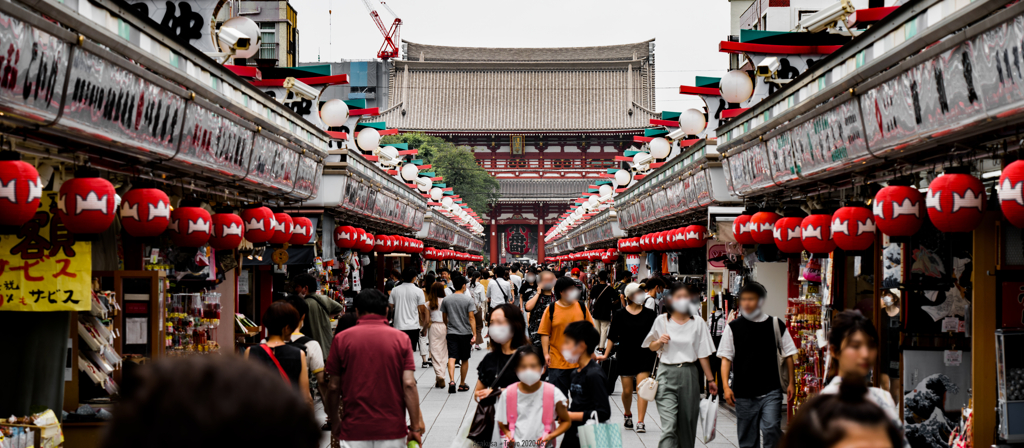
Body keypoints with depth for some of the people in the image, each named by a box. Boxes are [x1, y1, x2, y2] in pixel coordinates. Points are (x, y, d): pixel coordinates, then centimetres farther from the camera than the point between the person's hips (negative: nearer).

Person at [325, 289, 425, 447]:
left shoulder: (342, 339, -1)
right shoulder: (401, 338, -1)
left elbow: (333, 387, 1)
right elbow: (409, 384, -8)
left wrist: (334, 421, 15)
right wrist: (415, 427, -3)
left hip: (354, 430, 0)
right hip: (392, 429, 0)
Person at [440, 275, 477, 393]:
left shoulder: (446, 300, 3)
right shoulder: (468, 300, -7)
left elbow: (444, 317, 11)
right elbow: (471, 318, -11)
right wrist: (474, 334, -11)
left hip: (451, 333, 1)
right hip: (465, 333, -1)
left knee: (452, 357, -6)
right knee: (465, 360, 12)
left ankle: (452, 380, -26)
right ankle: (462, 384, 21)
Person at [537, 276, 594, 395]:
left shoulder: (581, 307, 3)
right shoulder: (551, 309, -3)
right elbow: (545, 333, -1)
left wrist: (589, 350, 6)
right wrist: (546, 354, -8)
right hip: (557, 361, -2)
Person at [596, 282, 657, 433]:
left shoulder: (650, 314, 3)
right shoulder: (620, 314, 1)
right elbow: (612, 337, 4)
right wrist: (605, 355, -1)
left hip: (644, 356, 0)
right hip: (625, 357, 0)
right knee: (627, 390, 6)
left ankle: (640, 422, -9)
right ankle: (628, 415, 33)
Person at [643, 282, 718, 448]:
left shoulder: (697, 322, 4)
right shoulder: (661, 321, 3)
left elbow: (703, 354, 5)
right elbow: (652, 347, 14)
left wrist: (710, 380, 4)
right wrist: (659, 342, -8)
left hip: (689, 374, 2)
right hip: (667, 373, -2)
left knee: (687, 422, 8)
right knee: (669, 425, -13)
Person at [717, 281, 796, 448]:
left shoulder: (775, 324, 4)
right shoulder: (733, 327, 3)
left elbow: (788, 354, 9)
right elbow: (726, 358, 3)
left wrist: (790, 382, 4)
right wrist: (726, 386, -7)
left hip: (771, 391, -1)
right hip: (743, 394, 1)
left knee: (771, 430, -16)